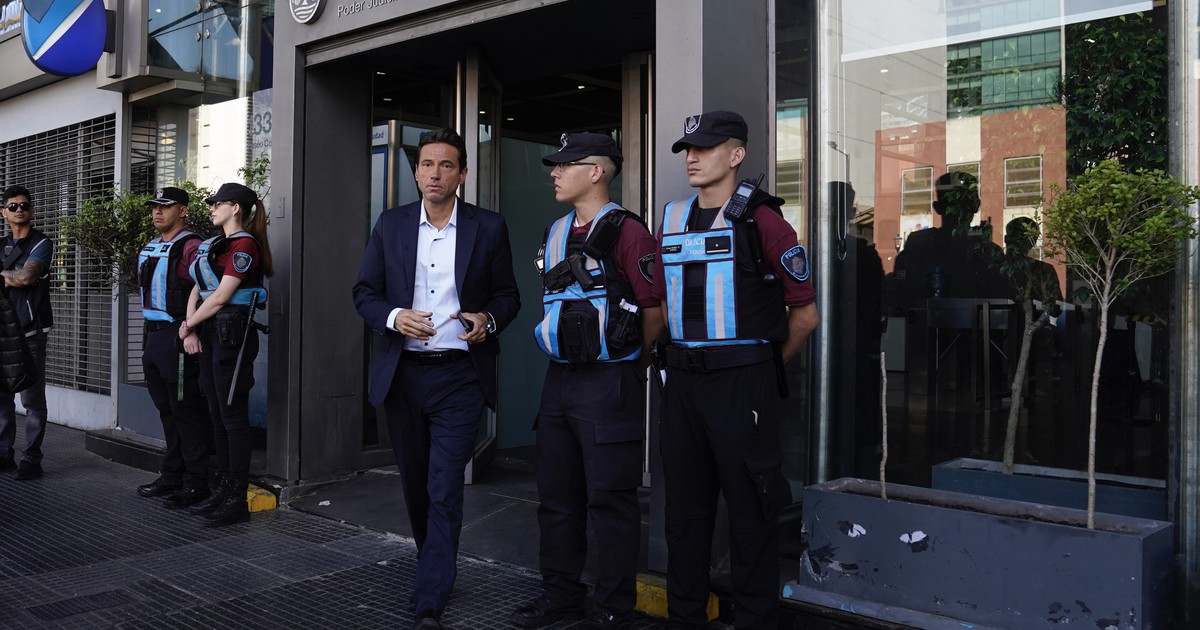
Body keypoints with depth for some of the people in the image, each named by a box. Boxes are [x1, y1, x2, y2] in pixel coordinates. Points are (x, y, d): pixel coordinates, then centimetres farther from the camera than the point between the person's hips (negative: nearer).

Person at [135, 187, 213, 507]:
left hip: (178, 337, -9)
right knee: (166, 410, 16)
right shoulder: (149, 249, 17)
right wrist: (151, 334, 15)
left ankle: (196, 482, 3)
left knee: (187, 411, -4)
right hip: (153, 336, 9)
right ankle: (171, 476, 26)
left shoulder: (191, 247, -12)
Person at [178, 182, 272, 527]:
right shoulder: (213, 245, 18)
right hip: (209, 334, 9)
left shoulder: (244, 245, -11)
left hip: (232, 333, -9)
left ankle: (237, 500, -1)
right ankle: (224, 489, 19)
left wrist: (188, 325, -3)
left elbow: (220, 298, -14)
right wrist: (191, 330, 2)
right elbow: (197, 289, 15)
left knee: (233, 415, -6)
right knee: (217, 414, 11)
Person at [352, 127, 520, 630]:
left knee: (444, 490, -6)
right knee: (416, 485, 15)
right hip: (402, 374, 3)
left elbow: (508, 294, 6)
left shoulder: (488, 228, 1)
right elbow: (364, 292, 6)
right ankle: (435, 567, 37)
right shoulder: (391, 225, 5)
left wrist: (489, 320, -15)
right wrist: (394, 316, -14)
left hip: (459, 375, -3)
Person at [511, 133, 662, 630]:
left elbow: (655, 309, -12)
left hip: (608, 383, -8)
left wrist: (623, 362, 0)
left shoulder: (626, 231, -10)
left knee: (610, 498, 1)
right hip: (559, 380, 8)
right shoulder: (557, 233, 14)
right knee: (556, 495, 14)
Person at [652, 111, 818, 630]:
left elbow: (804, 313, -3)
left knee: (751, 511, 3)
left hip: (742, 385, -6)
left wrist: (765, 366, 5)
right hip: (683, 382, 6)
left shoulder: (761, 220, -7)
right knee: (684, 508, 13)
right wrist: (683, 357, 13)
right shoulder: (672, 221, 11)